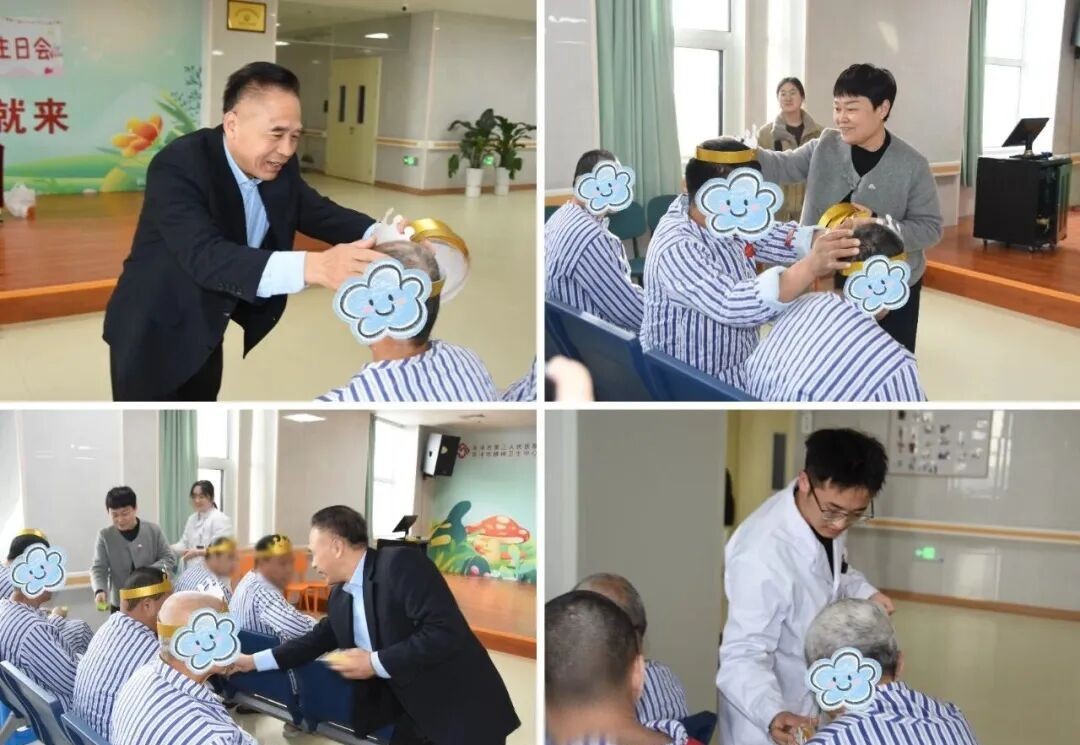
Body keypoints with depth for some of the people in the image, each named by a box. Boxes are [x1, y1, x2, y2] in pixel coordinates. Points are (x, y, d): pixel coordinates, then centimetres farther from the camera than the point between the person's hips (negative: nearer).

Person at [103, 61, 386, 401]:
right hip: (153, 335, -7)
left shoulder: (279, 167, -8)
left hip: (205, 335, 7)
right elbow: (205, 256, -42)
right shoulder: (179, 166, -30)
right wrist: (313, 266, -56)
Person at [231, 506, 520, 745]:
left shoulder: (401, 565, -19)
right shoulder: (340, 596, 7)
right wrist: (253, 661, 21)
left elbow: (447, 633, -27)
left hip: (463, 714, -8)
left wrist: (375, 663, -21)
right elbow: (317, 640, 25)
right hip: (415, 714, 8)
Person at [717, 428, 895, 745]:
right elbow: (744, 657, -33)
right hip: (762, 709, -7)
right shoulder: (761, 555, -37)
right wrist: (773, 716, -49)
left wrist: (863, 592, -8)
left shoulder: (823, 516, -13)